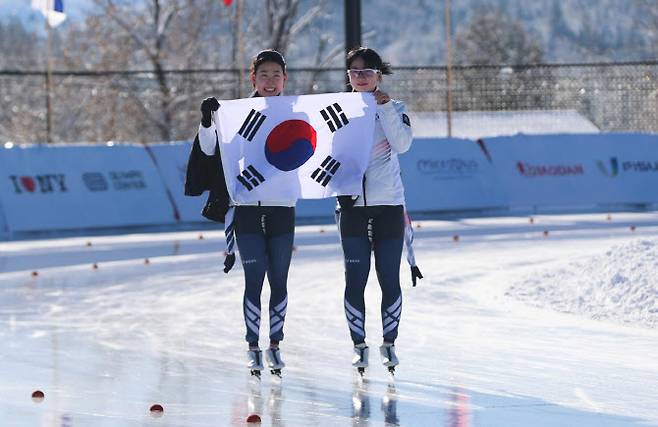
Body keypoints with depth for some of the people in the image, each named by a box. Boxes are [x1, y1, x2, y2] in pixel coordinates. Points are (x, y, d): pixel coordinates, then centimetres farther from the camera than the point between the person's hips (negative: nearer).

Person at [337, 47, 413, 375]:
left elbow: (402, 144, -12)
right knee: (355, 280, -1)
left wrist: (385, 107, -16)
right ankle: (359, 345, 9)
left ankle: (389, 342, 14)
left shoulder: (394, 109, 4)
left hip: (389, 206, -1)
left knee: (390, 280, 1)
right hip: (352, 204, 1)